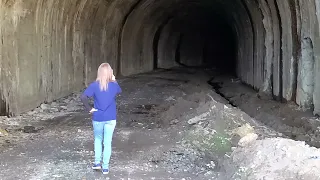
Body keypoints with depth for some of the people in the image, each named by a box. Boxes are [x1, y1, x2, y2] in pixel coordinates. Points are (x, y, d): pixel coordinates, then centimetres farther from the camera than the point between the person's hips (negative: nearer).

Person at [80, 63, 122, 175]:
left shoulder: (94, 85, -11)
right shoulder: (114, 85, -6)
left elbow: (83, 97, -21)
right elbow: (119, 91, 18)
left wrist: (89, 109, -11)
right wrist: (114, 80, 18)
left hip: (98, 118, 0)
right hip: (110, 118, 0)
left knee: (98, 139, 22)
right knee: (107, 142, 8)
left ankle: (97, 162, 21)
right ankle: (105, 167, 12)